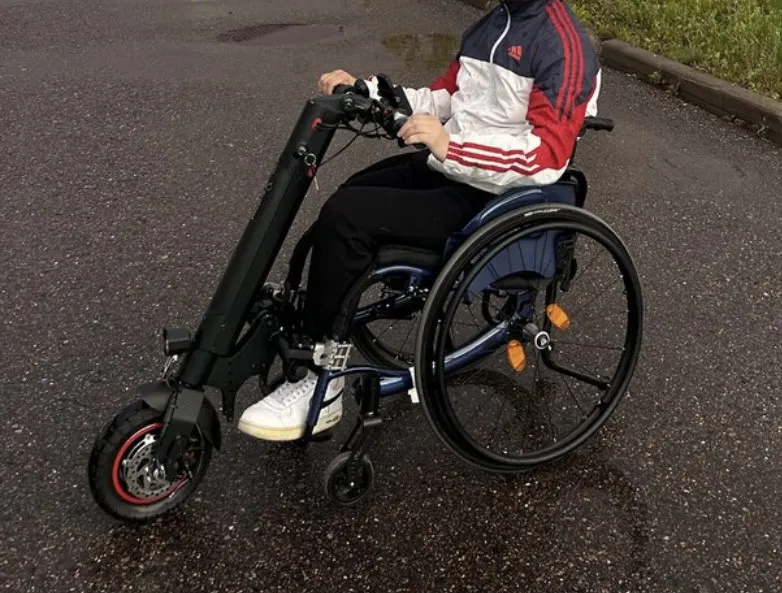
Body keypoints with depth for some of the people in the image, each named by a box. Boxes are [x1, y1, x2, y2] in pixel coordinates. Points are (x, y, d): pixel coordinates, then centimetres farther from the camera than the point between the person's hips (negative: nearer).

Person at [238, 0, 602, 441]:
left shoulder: (564, 46, -14)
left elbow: (548, 157, -23)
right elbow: (441, 101, 17)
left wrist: (452, 147, -33)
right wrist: (362, 91, 4)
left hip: (492, 199, -10)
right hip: (448, 168, 10)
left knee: (347, 216, -23)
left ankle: (320, 385, -11)